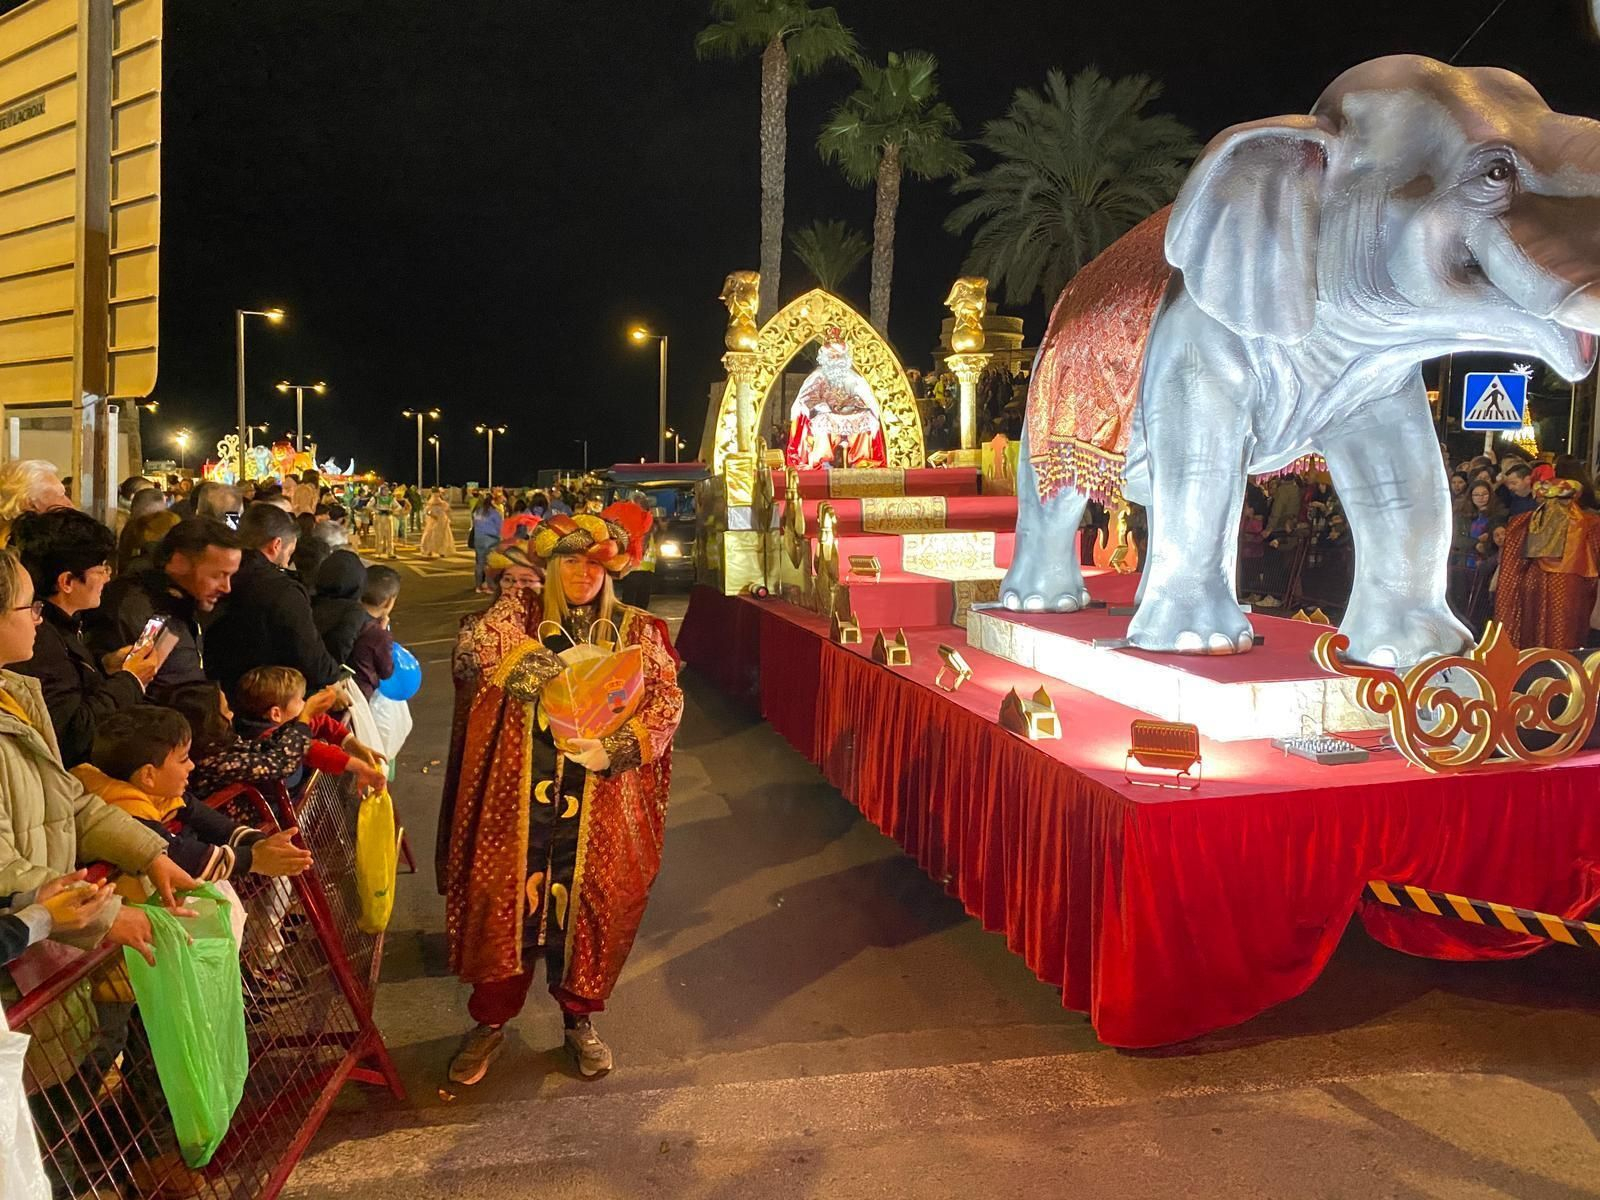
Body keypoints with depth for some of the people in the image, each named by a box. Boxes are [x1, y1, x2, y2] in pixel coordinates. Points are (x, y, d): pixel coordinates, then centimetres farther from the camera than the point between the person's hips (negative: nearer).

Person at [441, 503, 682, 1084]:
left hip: (598, 802, 1)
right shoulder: (518, 613, 3)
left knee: (586, 905, 10)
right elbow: (472, 655, -14)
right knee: (505, 900, 7)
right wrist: (525, 661, -31)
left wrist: (613, 749, -18)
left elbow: (667, 699, -4)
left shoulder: (634, 630, 4)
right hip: (518, 795, 0)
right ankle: (491, 1020, 30)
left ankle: (579, 1019, 33)